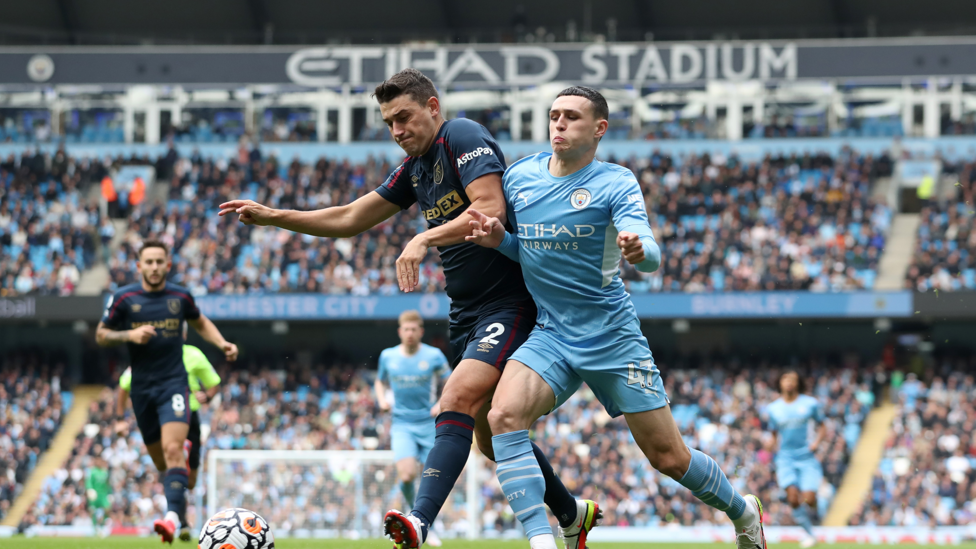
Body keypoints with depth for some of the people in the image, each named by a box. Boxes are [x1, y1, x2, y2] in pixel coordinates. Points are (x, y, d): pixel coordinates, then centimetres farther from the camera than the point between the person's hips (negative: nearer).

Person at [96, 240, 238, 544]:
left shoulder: (180, 297, 3)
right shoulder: (123, 298, -1)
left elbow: (200, 323, 22)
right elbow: (101, 335, 4)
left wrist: (222, 343, 5)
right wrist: (129, 335, -15)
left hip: (174, 384, -2)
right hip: (142, 387, 2)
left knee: (172, 450, -22)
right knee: (160, 460, 8)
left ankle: (172, 517, -34)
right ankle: (180, 502, 32)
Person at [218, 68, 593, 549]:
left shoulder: (463, 137, -11)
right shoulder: (414, 167, 15)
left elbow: (490, 210, -24)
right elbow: (350, 219, 20)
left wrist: (424, 241, -31)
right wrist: (270, 216, 13)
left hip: (507, 305, -10)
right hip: (466, 312, 10)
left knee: (457, 400, -27)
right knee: (491, 436, 14)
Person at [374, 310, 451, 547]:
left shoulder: (434, 356, -3)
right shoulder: (388, 356, 3)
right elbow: (380, 382, 21)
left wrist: (442, 404, -11)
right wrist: (381, 399, 1)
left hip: (429, 424, 0)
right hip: (402, 423, 0)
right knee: (407, 474, -20)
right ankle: (411, 509, 10)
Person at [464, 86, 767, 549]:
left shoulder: (616, 183, -9)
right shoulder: (519, 176, 3)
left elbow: (651, 257, -22)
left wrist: (639, 251, -46)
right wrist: (496, 239, -4)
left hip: (613, 336, -3)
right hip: (550, 334, 3)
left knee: (669, 458, 2)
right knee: (504, 415, -26)